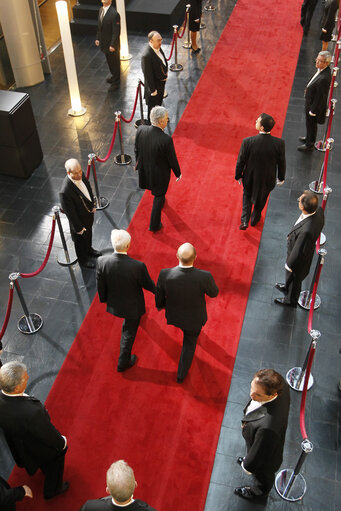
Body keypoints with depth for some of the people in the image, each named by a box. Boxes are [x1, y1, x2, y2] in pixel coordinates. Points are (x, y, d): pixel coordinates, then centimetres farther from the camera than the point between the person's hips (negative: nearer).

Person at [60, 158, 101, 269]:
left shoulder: (81, 175, -20)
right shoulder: (65, 191, -41)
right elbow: (70, 213, -28)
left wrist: (93, 205, 12)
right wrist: (78, 228, -17)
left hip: (89, 212, 7)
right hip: (79, 219, -7)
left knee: (89, 233, 34)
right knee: (81, 240, 22)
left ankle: (89, 250, 64)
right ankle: (83, 259, 51)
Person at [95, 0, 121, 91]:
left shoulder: (114, 14, -24)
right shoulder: (101, 10, 2)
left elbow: (116, 31, -22)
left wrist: (113, 45, -21)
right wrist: (98, 38, 10)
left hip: (112, 44, -8)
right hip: (104, 42, 8)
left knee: (115, 63, 8)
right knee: (109, 61, 23)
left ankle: (116, 83, 22)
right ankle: (113, 75, 45)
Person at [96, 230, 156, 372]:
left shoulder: (102, 262, -27)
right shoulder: (138, 266, -36)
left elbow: (101, 286, -10)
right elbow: (148, 285, -16)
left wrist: (104, 299, 11)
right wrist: (156, 291, 8)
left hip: (114, 303, 4)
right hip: (132, 306, -4)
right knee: (128, 333, 21)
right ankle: (123, 363, 40)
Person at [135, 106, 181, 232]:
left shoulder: (140, 130, -21)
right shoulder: (166, 140, -35)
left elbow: (137, 150, -3)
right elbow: (172, 159, -19)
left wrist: (138, 163, 16)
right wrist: (178, 173, -1)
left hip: (144, 169, 5)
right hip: (160, 173, -5)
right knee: (159, 196, 19)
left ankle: (161, 199, 68)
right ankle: (154, 225, 33)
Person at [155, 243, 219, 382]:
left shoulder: (165, 275, -34)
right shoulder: (204, 277, -37)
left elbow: (159, 298, -14)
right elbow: (213, 293, -14)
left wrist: (160, 306, 10)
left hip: (174, 316, 2)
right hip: (194, 318, -2)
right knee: (189, 343, 27)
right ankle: (181, 374, 45)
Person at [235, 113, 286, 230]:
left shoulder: (248, 142, -29)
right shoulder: (279, 143, -24)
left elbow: (240, 161, -16)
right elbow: (281, 163, -9)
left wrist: (238, 176, 3)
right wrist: (281, 178, 10)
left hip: (250, 178, -1)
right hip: (268, 180, 2)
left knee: (247, 196, 30)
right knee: (261, 199, 30)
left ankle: (244, 221, 27)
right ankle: (255, 219, 54)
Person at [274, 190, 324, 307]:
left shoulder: (306, 231, -48)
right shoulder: (319, 211, -23)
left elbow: (298, 251, -31)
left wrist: (289, 264, -12)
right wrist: (291, 236, 11)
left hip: (299, 259, -7)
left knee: (294, 279, 25)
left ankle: (291, 300, 55)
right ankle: (287, 288, 67)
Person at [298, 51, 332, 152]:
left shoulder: (324, 78, -37)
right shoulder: (322, 69, -9)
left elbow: (320, 97, -28)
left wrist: (313, 110, -19)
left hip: (315, 104, -9)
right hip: (311, 101, 9)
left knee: (311, 124, 14)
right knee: (310, 123, 29)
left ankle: (309, 144, 35)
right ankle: (309, 138, 52)